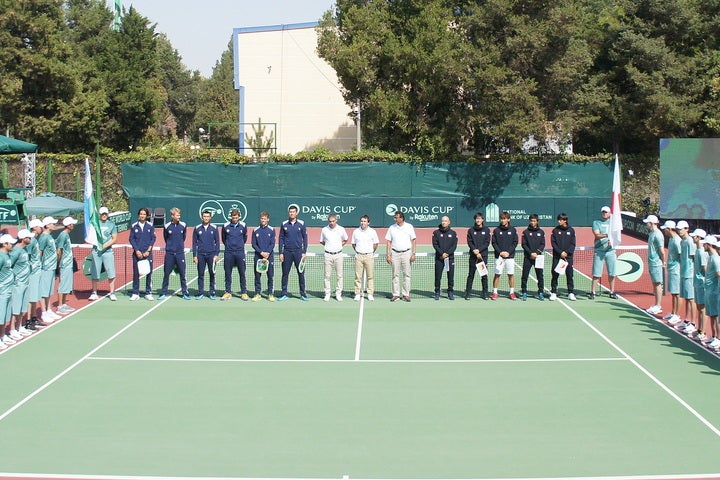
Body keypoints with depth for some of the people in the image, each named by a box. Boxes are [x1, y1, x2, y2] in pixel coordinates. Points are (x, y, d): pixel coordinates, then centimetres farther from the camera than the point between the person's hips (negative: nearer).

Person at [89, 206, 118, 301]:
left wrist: (106, 245, -11)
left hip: (108, 251, 0)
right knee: (95, 274, 3)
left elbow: (114, 239, 3)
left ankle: (112, 293, 6)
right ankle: (94, 293, 12)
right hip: (96, 251, 1)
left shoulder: (112, 224, 6)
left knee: (111, 274, -2)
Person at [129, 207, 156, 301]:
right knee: (136, 273, 2)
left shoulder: (150, 226, 3)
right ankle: (135, 294, 8)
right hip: (137, 253, 0)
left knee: (149, 273, 1)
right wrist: (137, 251, -8)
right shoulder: (134, 226, 4)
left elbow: (153, 239, 2)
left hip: (147, 253, 0)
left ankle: (148, 293, 9)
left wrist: (148, 251, -8)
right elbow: (131, 239, 3)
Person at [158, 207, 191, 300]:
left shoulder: (183, 225, 0)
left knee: (182, 273, 1)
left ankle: (185, 293, 9)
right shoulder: (167, 226, -2)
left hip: (180, 253, 0)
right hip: (169, 253, 0)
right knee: (166, 274, 4)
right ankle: (163, 293, 12)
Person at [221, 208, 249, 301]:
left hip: (240, 253, 0)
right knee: (228, 273, 4)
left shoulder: (243, 226, 1)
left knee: (242, 273, 0)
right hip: (229, 253, 0)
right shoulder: (225, 226, 0)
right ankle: (228, 292, 12)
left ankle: (244, 293, 6)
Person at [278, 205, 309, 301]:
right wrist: (280, 253, 0)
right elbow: (281, 239, 7)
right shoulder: (284, 224, 4)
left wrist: (304, 252, -2)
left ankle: (303, 294, 7)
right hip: (287, 252, 1)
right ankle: (284, 294, 10)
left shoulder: (301, 224, 2)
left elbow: (305, 238, 4)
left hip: (298, 252, -1)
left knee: (301, 273, 1)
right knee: (285, 273, 3)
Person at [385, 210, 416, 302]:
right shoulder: (392, 228, 5)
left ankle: (406, 294, 5)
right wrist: (388, 255, -1)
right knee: (395, 275, 1)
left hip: (406, 253, -1)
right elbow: (388, 242, 6)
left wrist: (413, 254, -3)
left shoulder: (409, 227, 2)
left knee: (406, 274, 0)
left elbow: (413, 241, 4)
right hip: (395, 253, 1)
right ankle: (395, 294, 5)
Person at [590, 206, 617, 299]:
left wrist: (611, 241, -16)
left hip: (610, 251, 2)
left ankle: (612, 292, 17)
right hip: (599, 251, -2)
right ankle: (593, 292, 3)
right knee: (596, 273, -3)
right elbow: (597, 235, -10)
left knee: (611, 273, 5)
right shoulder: (596, 223, 5)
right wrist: (606, 235, -28)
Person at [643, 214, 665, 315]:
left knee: (657, 284, -4)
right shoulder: (651, 233, 13)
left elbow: (662, 251, -18)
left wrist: (663, 262, -9)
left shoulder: (657, 234, -17)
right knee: (655, 284, 14)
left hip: (656, 263, -10)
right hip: (651, 262, 10)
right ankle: (656, 305, 21)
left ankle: (658, 306, 1)